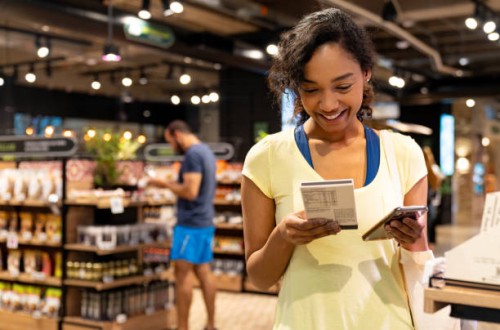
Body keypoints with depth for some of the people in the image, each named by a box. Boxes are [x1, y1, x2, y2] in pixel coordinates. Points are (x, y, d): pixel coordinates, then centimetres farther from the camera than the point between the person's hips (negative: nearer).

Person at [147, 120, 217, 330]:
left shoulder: (193, 154, -15)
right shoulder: (206, 151, 15)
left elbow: (190, 191, -22)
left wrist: (165, 184, -10)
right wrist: (171, 185, 14)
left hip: (191, 223, -10)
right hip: (205, 221, 10)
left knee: (183, 273, -5)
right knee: (203, 271, 12)